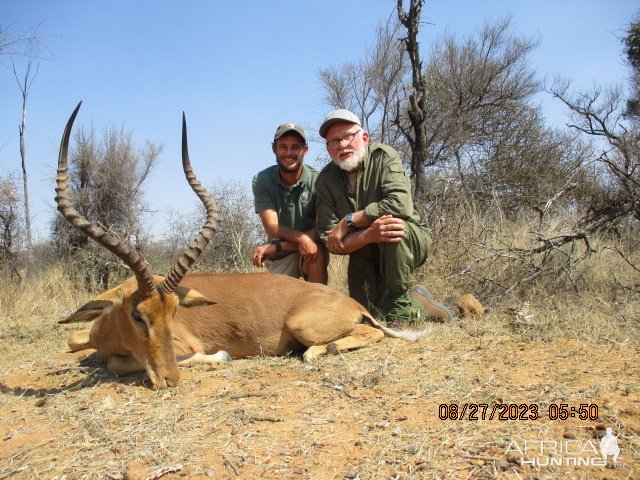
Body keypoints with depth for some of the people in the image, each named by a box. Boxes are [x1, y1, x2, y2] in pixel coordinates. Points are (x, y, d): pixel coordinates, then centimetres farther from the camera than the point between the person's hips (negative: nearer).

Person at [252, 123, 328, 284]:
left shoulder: (317, 180, -14)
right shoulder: (261, 180, -10)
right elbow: (272, 228, -16)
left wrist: (277, 246, -27)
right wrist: (301, 238, -37)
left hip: (309, 253, -1)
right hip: (279, 259, 1)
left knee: (318, 252, -31)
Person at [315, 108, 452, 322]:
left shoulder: (384, 156, -15)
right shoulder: (325, 181, -9)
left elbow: (400, 204, -33)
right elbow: (329, 240, -17)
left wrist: (348, 221, -26)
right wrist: (368, 235, -35)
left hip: (410, 240, -3)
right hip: (363, 257, 4)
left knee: (393, 220, -34)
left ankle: (402, 303, -17)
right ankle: (415, 302, 25)